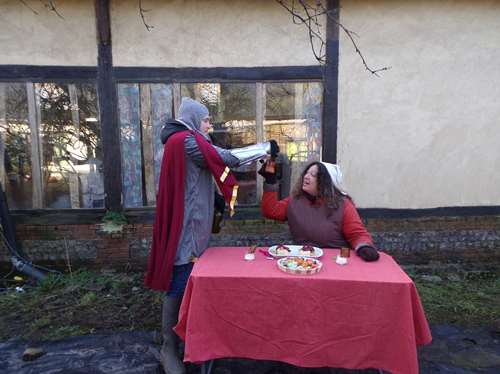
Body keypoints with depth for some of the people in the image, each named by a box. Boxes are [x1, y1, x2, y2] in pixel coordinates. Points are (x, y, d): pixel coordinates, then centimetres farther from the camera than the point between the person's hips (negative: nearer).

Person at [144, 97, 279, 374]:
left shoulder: (182, 141, 18)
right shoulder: (187, 141, -15)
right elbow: (227, 158, -18)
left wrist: (213, 199, 8)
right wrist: (266, 147, -9)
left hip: (189, 223, 10)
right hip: (185, 225, -10)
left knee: (188, 282, 17)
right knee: (179, 285, -2)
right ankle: (169, 349, 12)